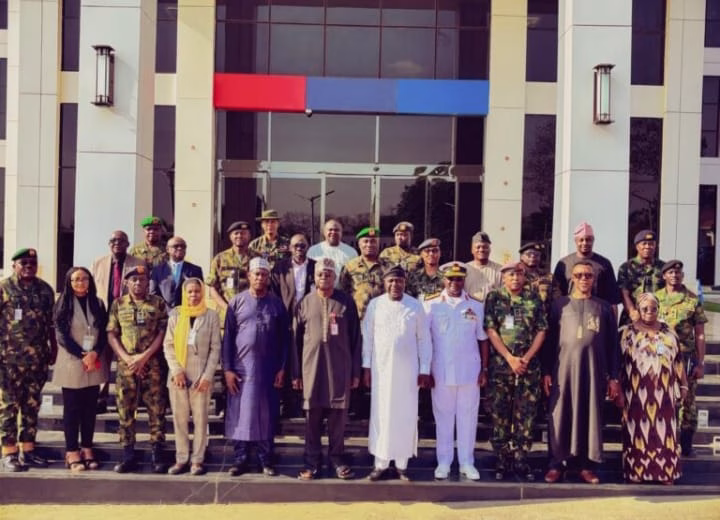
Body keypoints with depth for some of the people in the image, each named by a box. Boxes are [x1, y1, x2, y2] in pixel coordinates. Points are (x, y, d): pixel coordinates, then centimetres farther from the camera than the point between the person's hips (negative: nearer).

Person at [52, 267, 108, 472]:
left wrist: (95, 353, -12)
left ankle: (87, 450, 12)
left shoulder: (98, 304, 9)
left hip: (95, 364, 3)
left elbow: (104, 333, 5)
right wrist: (82, 356, -14)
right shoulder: (63, 304, -1)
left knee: (90, 409, 6)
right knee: (72, 409, 1)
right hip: (72, 364, -3)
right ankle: (72, 452, 5)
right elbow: (61, 335, -7)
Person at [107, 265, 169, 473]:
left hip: (153, 366, -2)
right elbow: (111, 335, 5)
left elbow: (163, 333, -2)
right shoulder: (118, 304, 9)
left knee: (157, 410, 0)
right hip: (125, 366, 2)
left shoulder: (158, 303, 4)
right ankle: (128, 456, 13)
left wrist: (144, 356, -11)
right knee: (125, 411, 4)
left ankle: (157, 456, 7)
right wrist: (127, 358, -8)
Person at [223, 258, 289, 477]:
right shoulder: (237, 302, 2)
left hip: (268, 368, 1)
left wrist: (282, 368, -1)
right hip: (241, 367, 0)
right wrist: (227, 369, -4)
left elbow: (284, 338, 5)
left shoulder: (276, 304, 4)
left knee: (266, 414, 5)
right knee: (240, 413, 4)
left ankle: (266, 460, 13)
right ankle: (240, 459, 13)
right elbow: (228, 337, 1)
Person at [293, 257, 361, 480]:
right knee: (312, 415, 5)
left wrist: (356, 371, 1)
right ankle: (312, 461, 15)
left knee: (338, 415, 5)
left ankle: (337, 459, 18)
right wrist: (296, 373, 4)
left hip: (340, 368, -1)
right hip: (312, 367, 1)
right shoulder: (305, 303, 5)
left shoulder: (346, 302, 2)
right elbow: (296, 340, 7)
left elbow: (355, 338, 4)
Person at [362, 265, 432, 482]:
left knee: (406, 416, 5)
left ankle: (402, 463, 15)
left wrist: (425, 369, 0)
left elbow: (424, 339, 3)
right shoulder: (375, 305, 0)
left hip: (407, 370, 0)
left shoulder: (416, 306, 1)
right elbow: (367, 336, 3)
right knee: (381, 415, 4)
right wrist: (366, 365, 0)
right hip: (381, 368, 0)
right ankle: (381, 463, 13)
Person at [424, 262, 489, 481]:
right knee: (443, 416, 7)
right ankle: (443, 462, 17)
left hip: (470, 370, 1)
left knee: (468, 416, 7)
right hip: (441, 371, -1)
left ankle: (467, 462, 18)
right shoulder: (431, 305, -1)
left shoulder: (476, 305, 4)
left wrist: (484, 369, 3)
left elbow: (482, 339, 7)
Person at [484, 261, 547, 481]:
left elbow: (541, 330, 5)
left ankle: (521, 460, 12)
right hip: (500, 366, -1)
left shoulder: (534, 299, 7)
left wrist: (526, 358, -7)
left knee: (526, 415, 3)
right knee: (500, 414, 2)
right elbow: (491, 330, -3)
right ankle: (502, 460, 12)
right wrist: (510, 358, -11)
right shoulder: (494, 298, 3)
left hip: (529, 366, 1)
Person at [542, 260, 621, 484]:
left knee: (591, 416, 4)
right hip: (564, 369, -1)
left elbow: (612, 344, 8)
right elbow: (549, 340, 4)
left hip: (594, 370, 1)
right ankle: (557, 463, 7)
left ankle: (586, 465, 13)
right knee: (561, 415, 0)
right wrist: (546, 371, -3)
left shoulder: (604, 307, 10)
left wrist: (614, 377, 3)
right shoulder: (560, 304, 6)